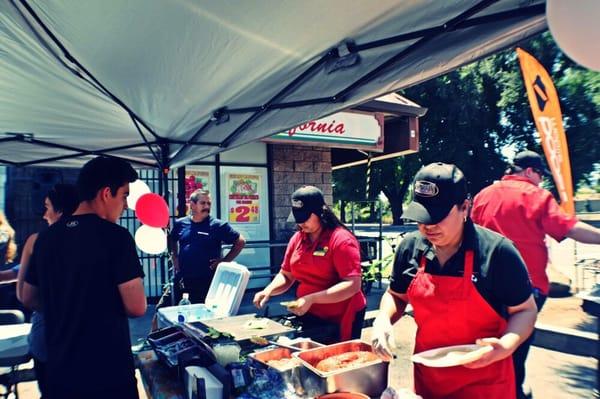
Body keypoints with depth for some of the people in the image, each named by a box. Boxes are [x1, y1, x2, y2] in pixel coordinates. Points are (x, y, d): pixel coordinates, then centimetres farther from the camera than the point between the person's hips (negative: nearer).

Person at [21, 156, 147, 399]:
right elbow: (136, 307, -20)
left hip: (59, 371, 6)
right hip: (108, 372, -5)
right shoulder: (116, 236, -19)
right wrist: (111, 307, 0)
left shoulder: (46, 238, 1)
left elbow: (28, 299, 13)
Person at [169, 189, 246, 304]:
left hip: (207, 282, -3)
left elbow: (240, 241, -2)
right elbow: (172, 240, 25)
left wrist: (225, 261, -6)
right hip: (182, 281, 4)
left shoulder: (218, 225, -7)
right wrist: (174, 257, 12)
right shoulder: (180, 224, 4)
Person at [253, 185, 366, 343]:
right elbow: (286, 276, 11)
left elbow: (353, 285, -24)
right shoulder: (297, 239, 3)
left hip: (340, 321, -5)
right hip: (308, 317, 6)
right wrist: (269, 290, -9)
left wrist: (311, 299, -29)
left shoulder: (342, 240, -17)